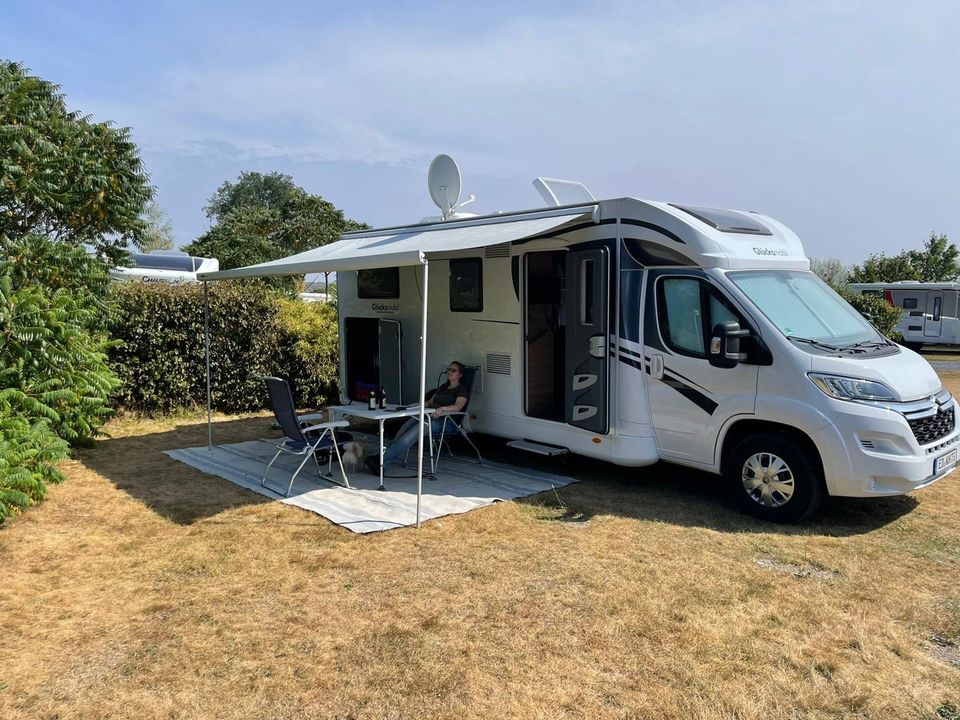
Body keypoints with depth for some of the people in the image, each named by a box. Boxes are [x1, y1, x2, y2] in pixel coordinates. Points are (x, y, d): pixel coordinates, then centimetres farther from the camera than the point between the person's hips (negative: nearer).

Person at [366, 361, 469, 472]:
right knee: (406, 426, -25)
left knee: (413, 432, -31)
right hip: (429, 415, 7)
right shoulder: (443, 387, 29)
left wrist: (442, 409, -30)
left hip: (443, 421, -7)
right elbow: (430, 402, 27)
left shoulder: (462, 389, 5)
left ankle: (383, 460, -39)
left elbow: (457, 407, -13)